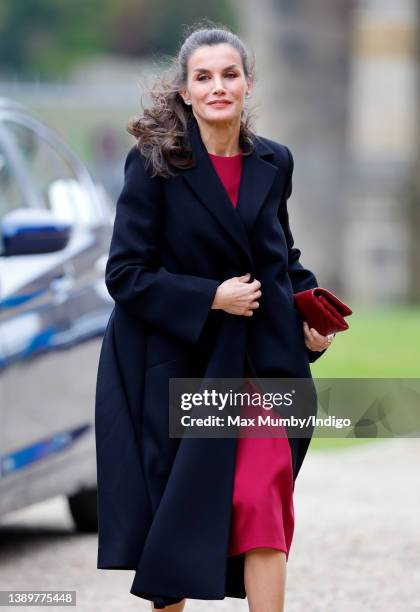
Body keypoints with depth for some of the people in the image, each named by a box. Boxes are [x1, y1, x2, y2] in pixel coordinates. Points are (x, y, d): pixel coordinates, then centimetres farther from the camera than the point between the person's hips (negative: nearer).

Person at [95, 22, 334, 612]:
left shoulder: (273, 162, 4)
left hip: (256, 359, 2)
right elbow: (125, 274, -11)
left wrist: (309, 314, 3)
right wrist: (210, 298, -18)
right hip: (174, 359, -2)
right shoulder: (154, 163, -9)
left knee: (264, 500, -11)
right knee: (172, 513, 7)